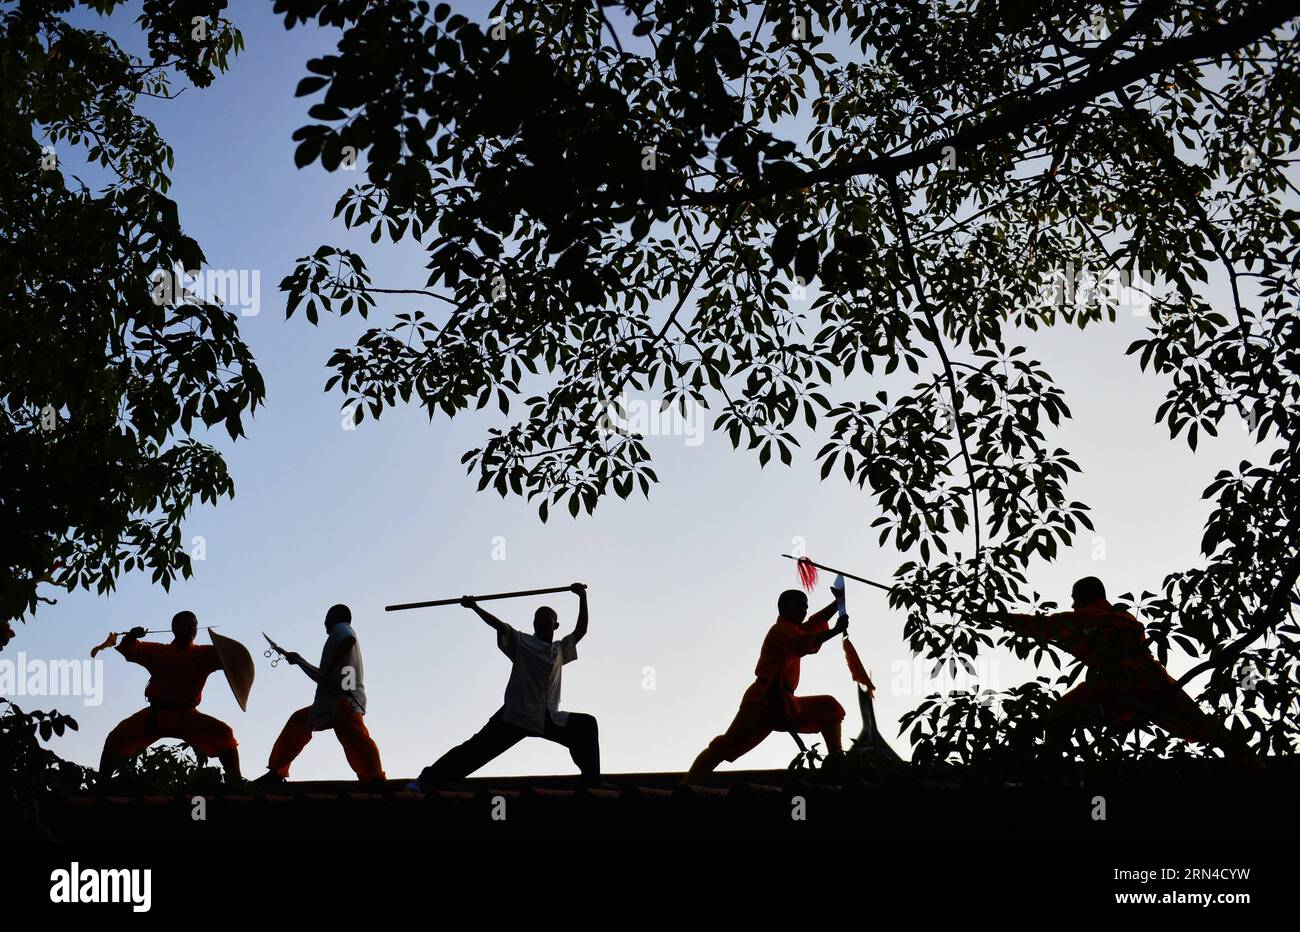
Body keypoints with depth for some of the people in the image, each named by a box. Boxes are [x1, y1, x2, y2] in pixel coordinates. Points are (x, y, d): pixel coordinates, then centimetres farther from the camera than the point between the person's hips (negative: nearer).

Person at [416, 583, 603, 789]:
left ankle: (592, 782, -3)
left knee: (586, 725, -7)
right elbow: (498, 624, -6)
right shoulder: (521, 642, 5)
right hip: (515, 714, -4)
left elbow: (581, 631, 14)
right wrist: (474, 607, -18)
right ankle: (427, 780, -6)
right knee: (478, 749, -10)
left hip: (548, 719, 4)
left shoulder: (560, 650, 17)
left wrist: (582, 597, 9)